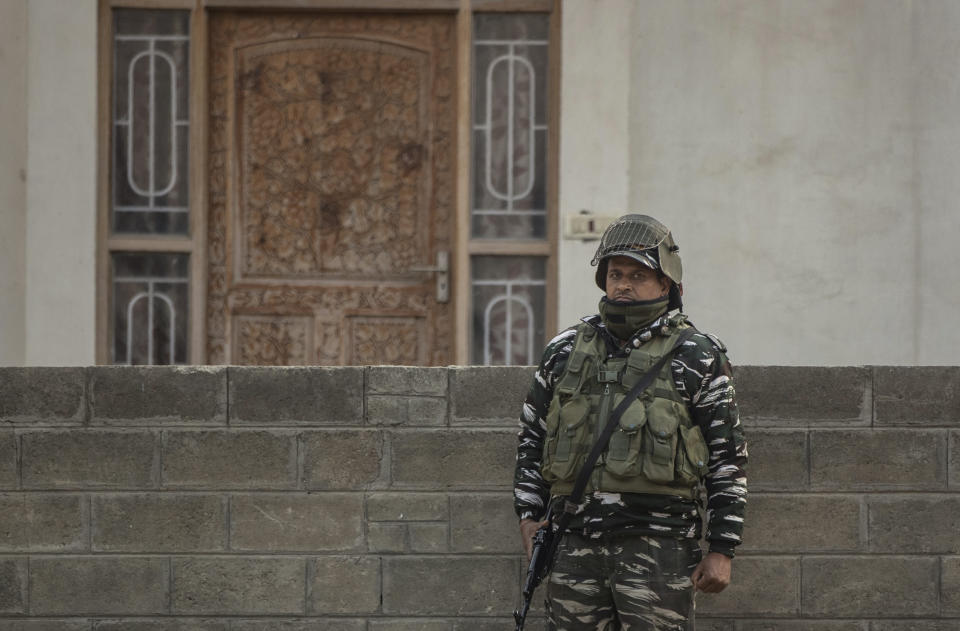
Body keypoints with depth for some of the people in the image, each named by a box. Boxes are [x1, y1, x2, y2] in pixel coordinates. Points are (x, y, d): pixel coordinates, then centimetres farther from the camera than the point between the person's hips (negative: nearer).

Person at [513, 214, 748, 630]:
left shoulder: (696, 358, 3)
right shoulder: (566, 352, 14)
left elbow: (728, 458, 3)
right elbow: (531, 438, 21)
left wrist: (721, 551, -3)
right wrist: (528, 517, 10)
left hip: (657, 545, -4)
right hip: (575, 545, 4)